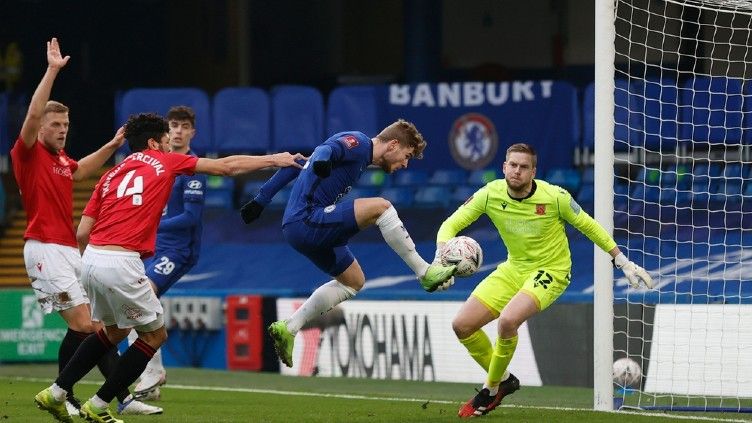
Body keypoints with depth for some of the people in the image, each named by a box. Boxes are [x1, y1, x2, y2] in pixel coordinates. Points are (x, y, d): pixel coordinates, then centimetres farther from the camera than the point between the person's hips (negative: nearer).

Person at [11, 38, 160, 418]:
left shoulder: (62, 160, 18)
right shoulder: (28, 154, -5)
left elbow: (81, 170, 42)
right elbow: (33, 115, -21)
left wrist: (112, 146, 36)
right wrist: (51, 71, -23)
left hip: (70, 251, 8)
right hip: (45, 248, -8)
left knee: (98, 326, 5)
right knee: (81, 324, -13)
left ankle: (123, 398, 5)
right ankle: (61, 396, 0)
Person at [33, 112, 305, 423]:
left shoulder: (112, 174, 19)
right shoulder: (165, 163, 8)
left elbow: (82, 233, 13)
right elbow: (226, 166, 15)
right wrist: (274, 160, 25)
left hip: (92, 258, 7)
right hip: (122, 263, -7)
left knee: (114, 331, 28)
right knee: (155, 335, 11)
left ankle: (55, 393, 25)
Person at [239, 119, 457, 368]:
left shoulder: (359, 153, 22)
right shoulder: (358, 143, -5)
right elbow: (326, 149, -27)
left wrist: (262, 199, 24)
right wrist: (322, 161, -50)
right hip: (307, 220, -11)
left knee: (353, 281, 21)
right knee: (380, 207, -19)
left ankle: (288, 329, 18)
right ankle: (425, 273, -13)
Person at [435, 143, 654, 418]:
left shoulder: (554, 197, -19)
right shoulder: (491, 194, -12)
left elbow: (588, 226, -5)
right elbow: (450, 225, -7)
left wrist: (624, 262, -3)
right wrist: (441, 255, -29)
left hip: (550, 271, -5)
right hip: (513, 269, 5)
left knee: (507, 320, -31)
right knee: (462, 325, -5)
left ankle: (491, 390, -8)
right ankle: (504, 379, 18)